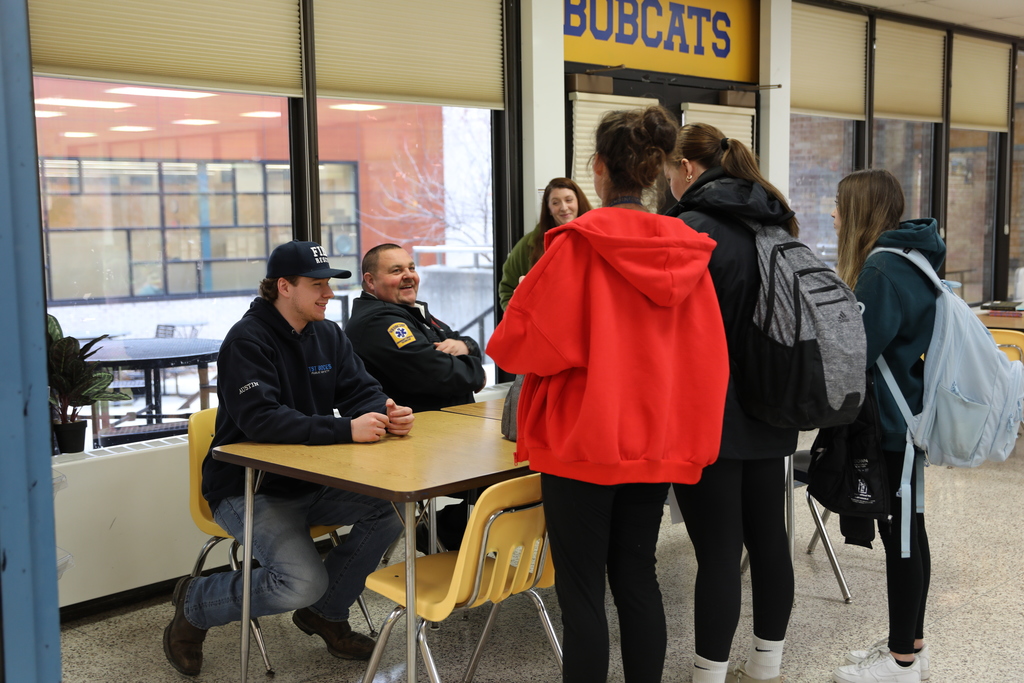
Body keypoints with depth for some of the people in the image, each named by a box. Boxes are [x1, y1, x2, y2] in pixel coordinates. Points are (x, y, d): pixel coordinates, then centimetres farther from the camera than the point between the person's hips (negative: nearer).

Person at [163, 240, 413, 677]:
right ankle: (194, 604, 5)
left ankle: (325, 613, 7)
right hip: (249, 489, -7)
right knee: (303, 583, -25)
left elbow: (361, 391, 5)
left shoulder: (327, 335, 8)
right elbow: (260, 419, -28)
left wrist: (385, 415, -20)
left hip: (309, 482, 7)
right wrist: (345, 430, -34)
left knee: (390, 508, -16)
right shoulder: (247, 340, -16)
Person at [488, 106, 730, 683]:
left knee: (582, 589, 5)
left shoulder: (577, 244, -14)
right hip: (657, 440, 5)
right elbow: (707, 355, 2)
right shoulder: (686, 250, 0)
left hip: (583, 440, -5)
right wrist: (690, 434, 14)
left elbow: (520, 342, -11)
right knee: (638, 575, 17)